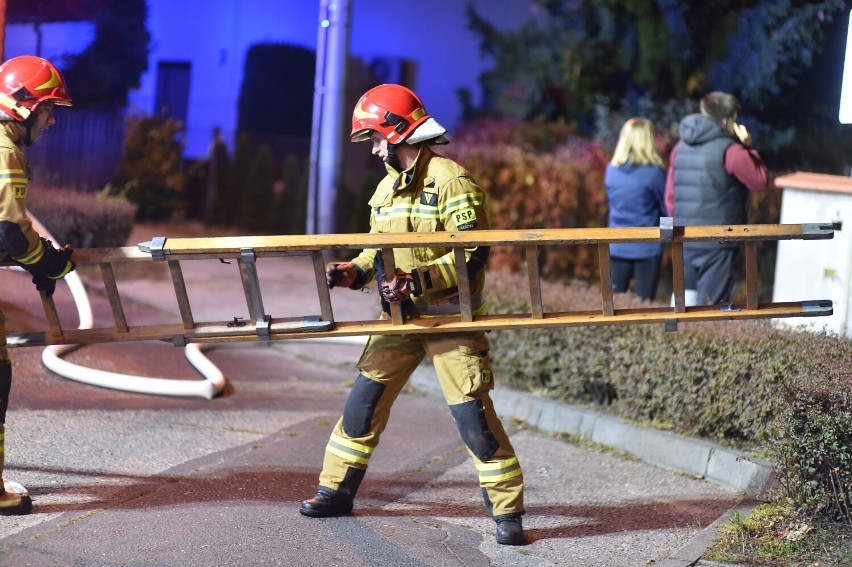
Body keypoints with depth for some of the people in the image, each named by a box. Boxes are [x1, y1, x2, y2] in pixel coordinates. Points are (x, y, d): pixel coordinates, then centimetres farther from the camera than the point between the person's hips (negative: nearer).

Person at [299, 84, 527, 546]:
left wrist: (417, 281, -26)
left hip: (451, 318, -7)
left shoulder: (451, 180, -13)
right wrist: (351, 272, 0)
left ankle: (508, 512, 1)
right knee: (363, 404, 7)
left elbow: (474, 253, -19)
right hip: (401, 318, 7)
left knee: (473, 414, -9)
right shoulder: (387, 187, 12)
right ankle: (337, 492, 22)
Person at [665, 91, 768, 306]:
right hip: (717, 245, -6)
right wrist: (748, 148, 4)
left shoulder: (681, 147, 10)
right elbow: (761, 182, -3)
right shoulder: (730, 151, -11)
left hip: (684, 241, 6)